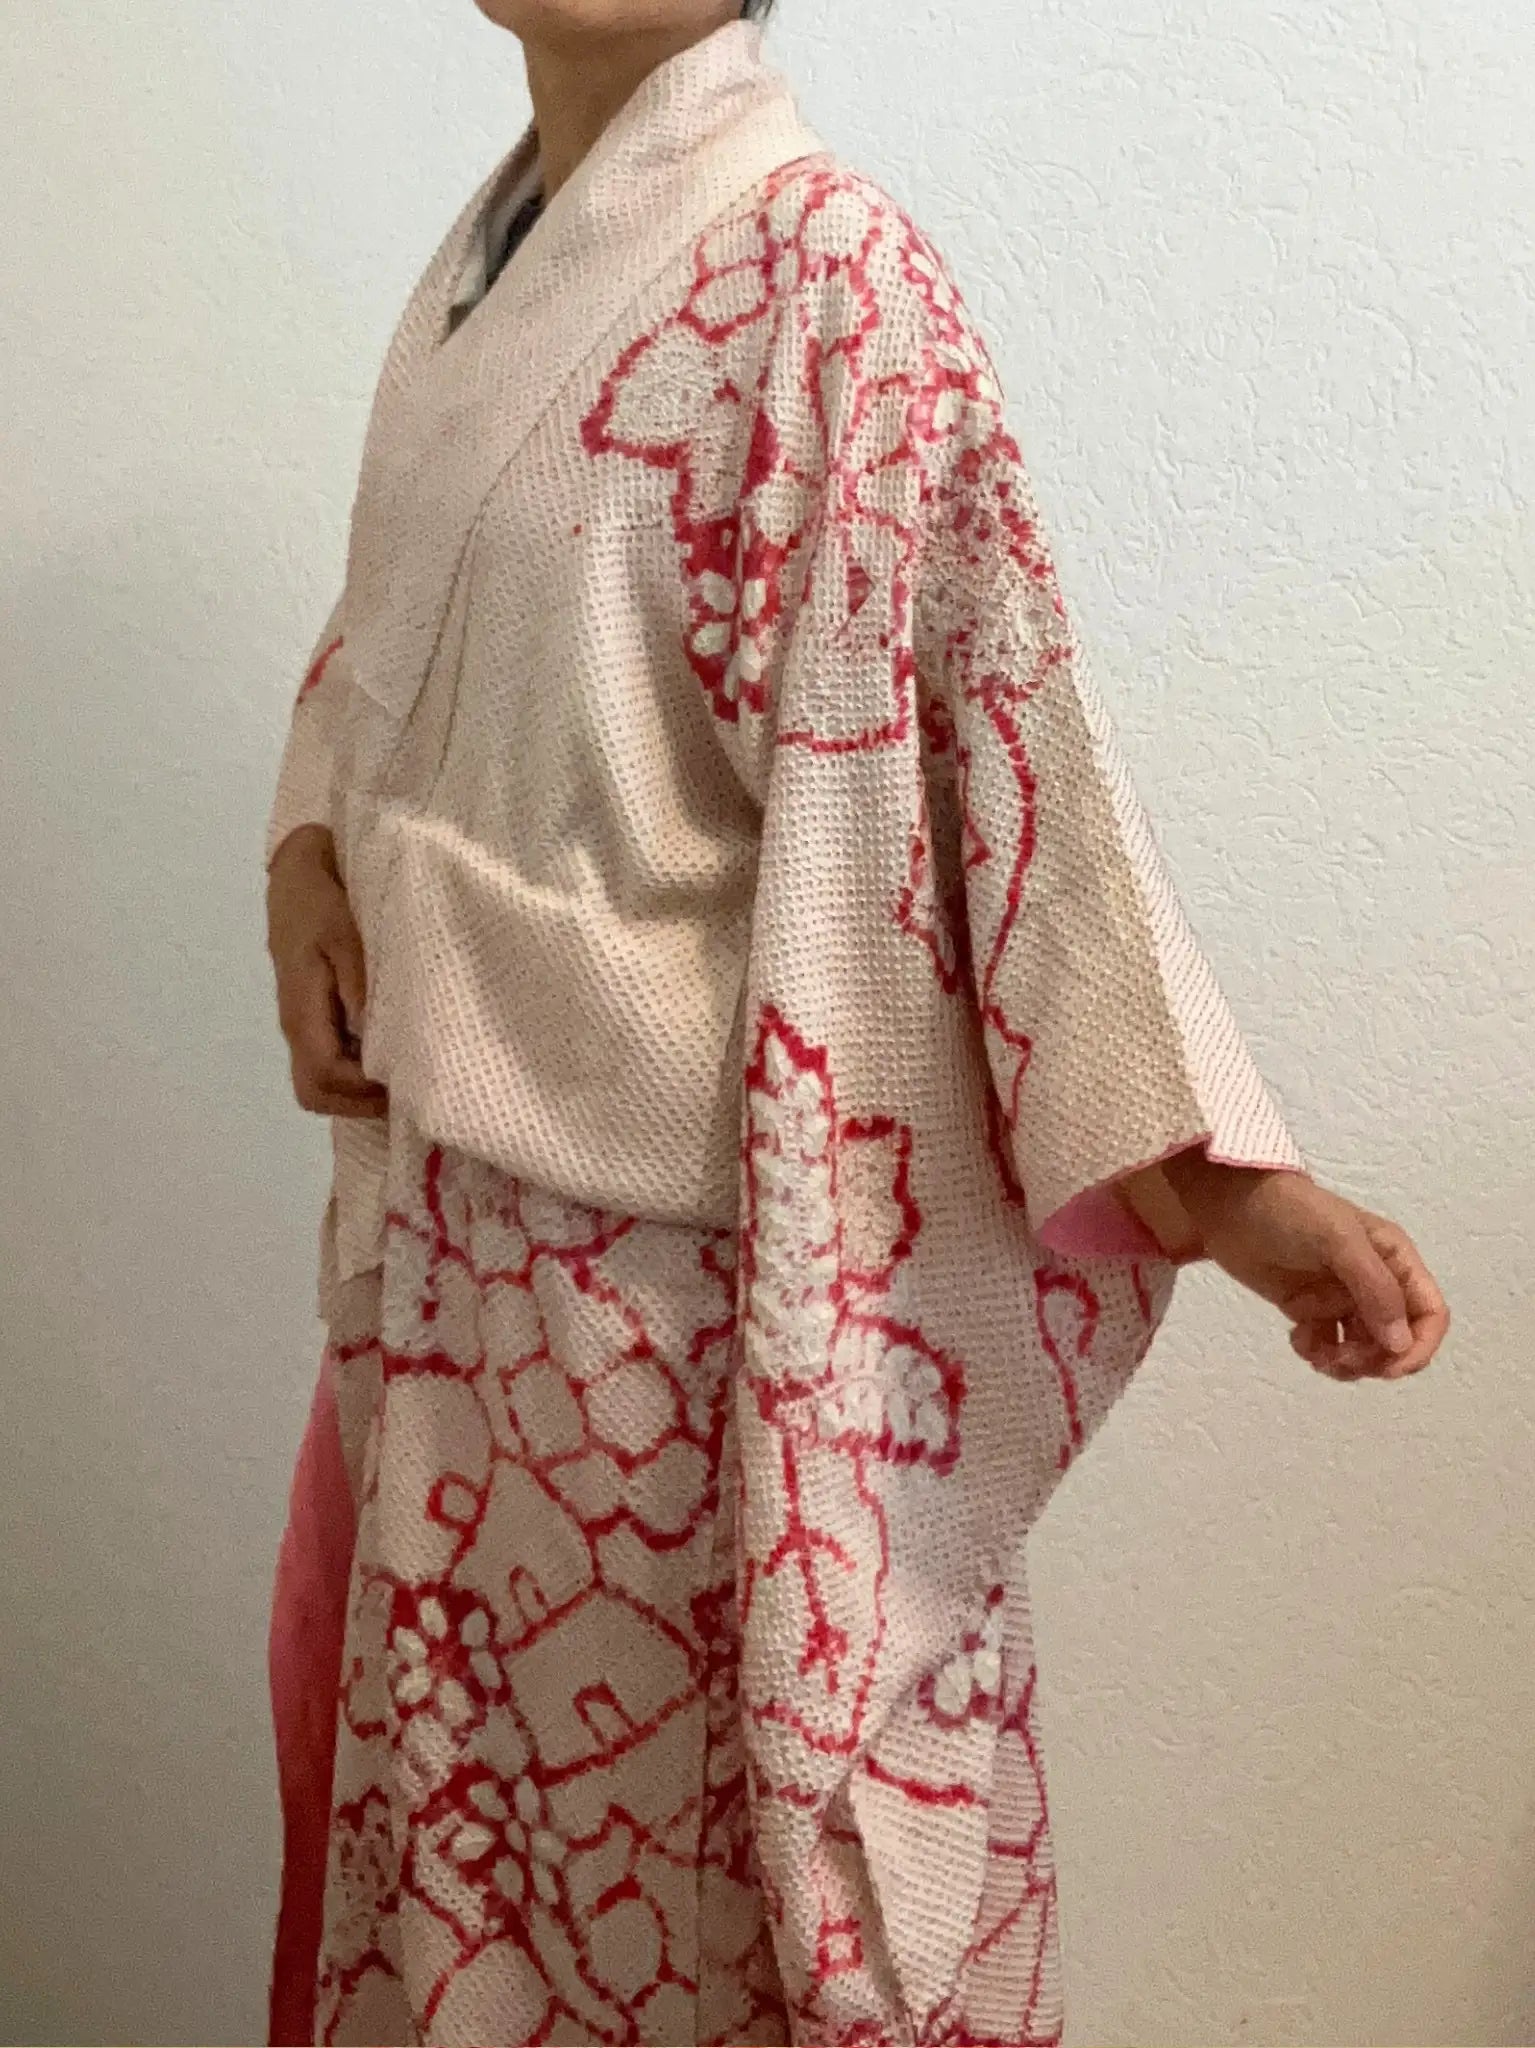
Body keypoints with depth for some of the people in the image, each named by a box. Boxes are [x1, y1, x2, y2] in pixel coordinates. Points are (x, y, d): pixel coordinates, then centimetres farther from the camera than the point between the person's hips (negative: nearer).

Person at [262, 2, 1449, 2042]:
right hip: (446, 1156, 7)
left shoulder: (823, 268, -14)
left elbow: (987, 726, -20)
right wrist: (307, 853, 0)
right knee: (447, 1711, 21)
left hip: (665, 1195, -7)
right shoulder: (488, 246, 9)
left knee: (658, 1747, 8)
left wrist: (1207, 1169, -27)